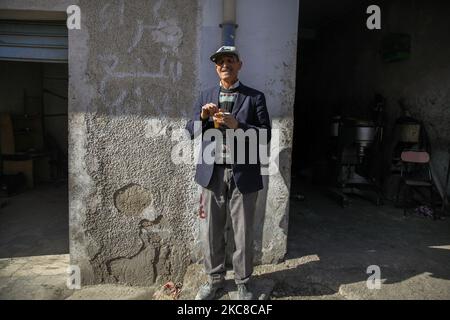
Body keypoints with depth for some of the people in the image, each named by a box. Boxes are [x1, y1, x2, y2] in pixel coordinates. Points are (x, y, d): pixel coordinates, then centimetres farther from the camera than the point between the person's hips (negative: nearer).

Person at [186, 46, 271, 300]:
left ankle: (243, 282, 29)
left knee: (243, 233, 8)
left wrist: (237, 125, -18)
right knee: (211, 231, 11)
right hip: (211, 173, 3)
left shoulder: (255, 97, 2)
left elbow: (265, 135, -4)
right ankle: (215, 278, 32)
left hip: (243, 174, -2)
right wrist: (203, 117, -10)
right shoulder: (206, 96, 12)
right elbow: (191, 132, 10)